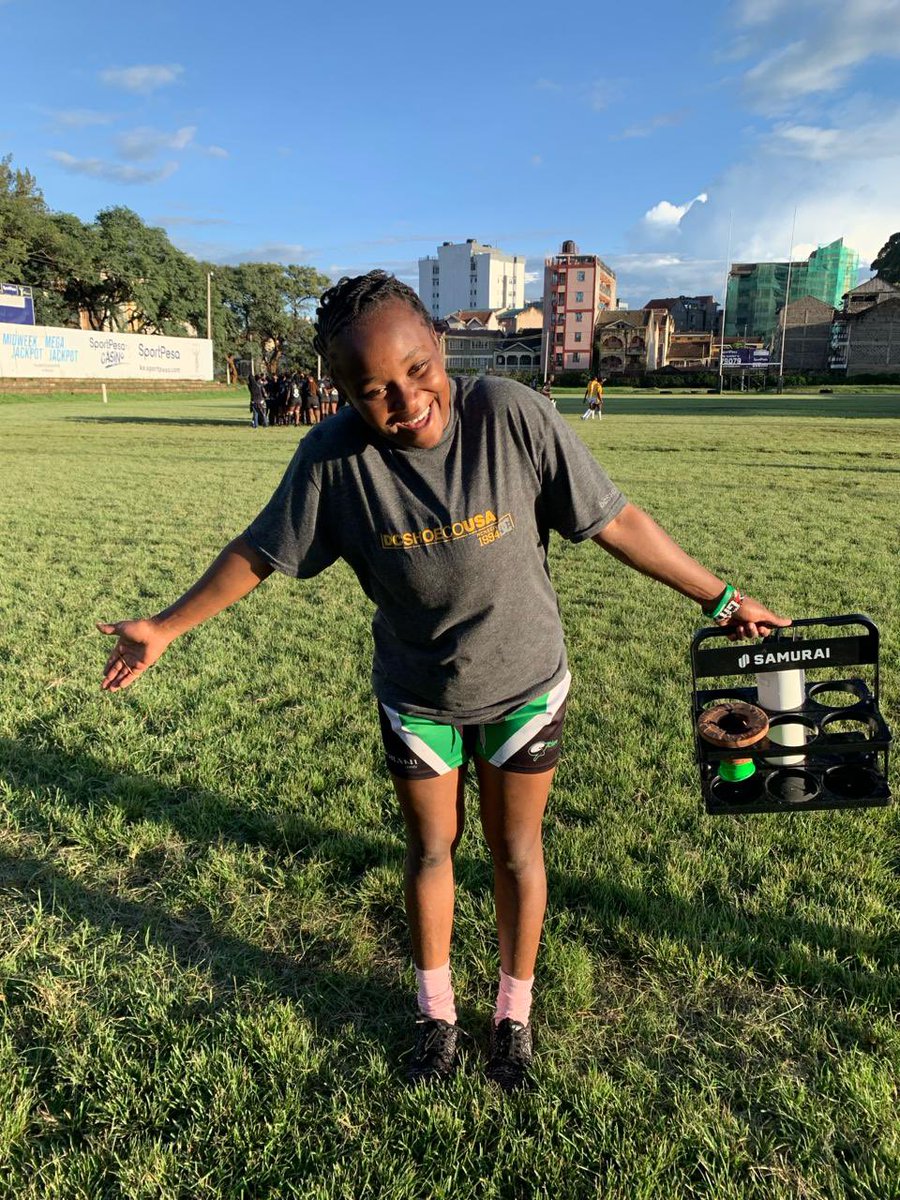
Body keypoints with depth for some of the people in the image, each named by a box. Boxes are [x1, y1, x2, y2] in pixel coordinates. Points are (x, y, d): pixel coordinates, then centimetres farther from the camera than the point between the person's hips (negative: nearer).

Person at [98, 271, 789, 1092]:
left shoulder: (511, 416, -24)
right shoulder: (333, 457, -20)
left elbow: (616, 521, -16)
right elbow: (259, 551, -6)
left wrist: (720, 599, -10)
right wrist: (166, 628, 0)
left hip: (524, 684, -1)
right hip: (417, 696, 1)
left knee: (516, 851, 15)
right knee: (431, 850, 18)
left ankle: (515, 1013, 41)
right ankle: (437, 1013, 43)